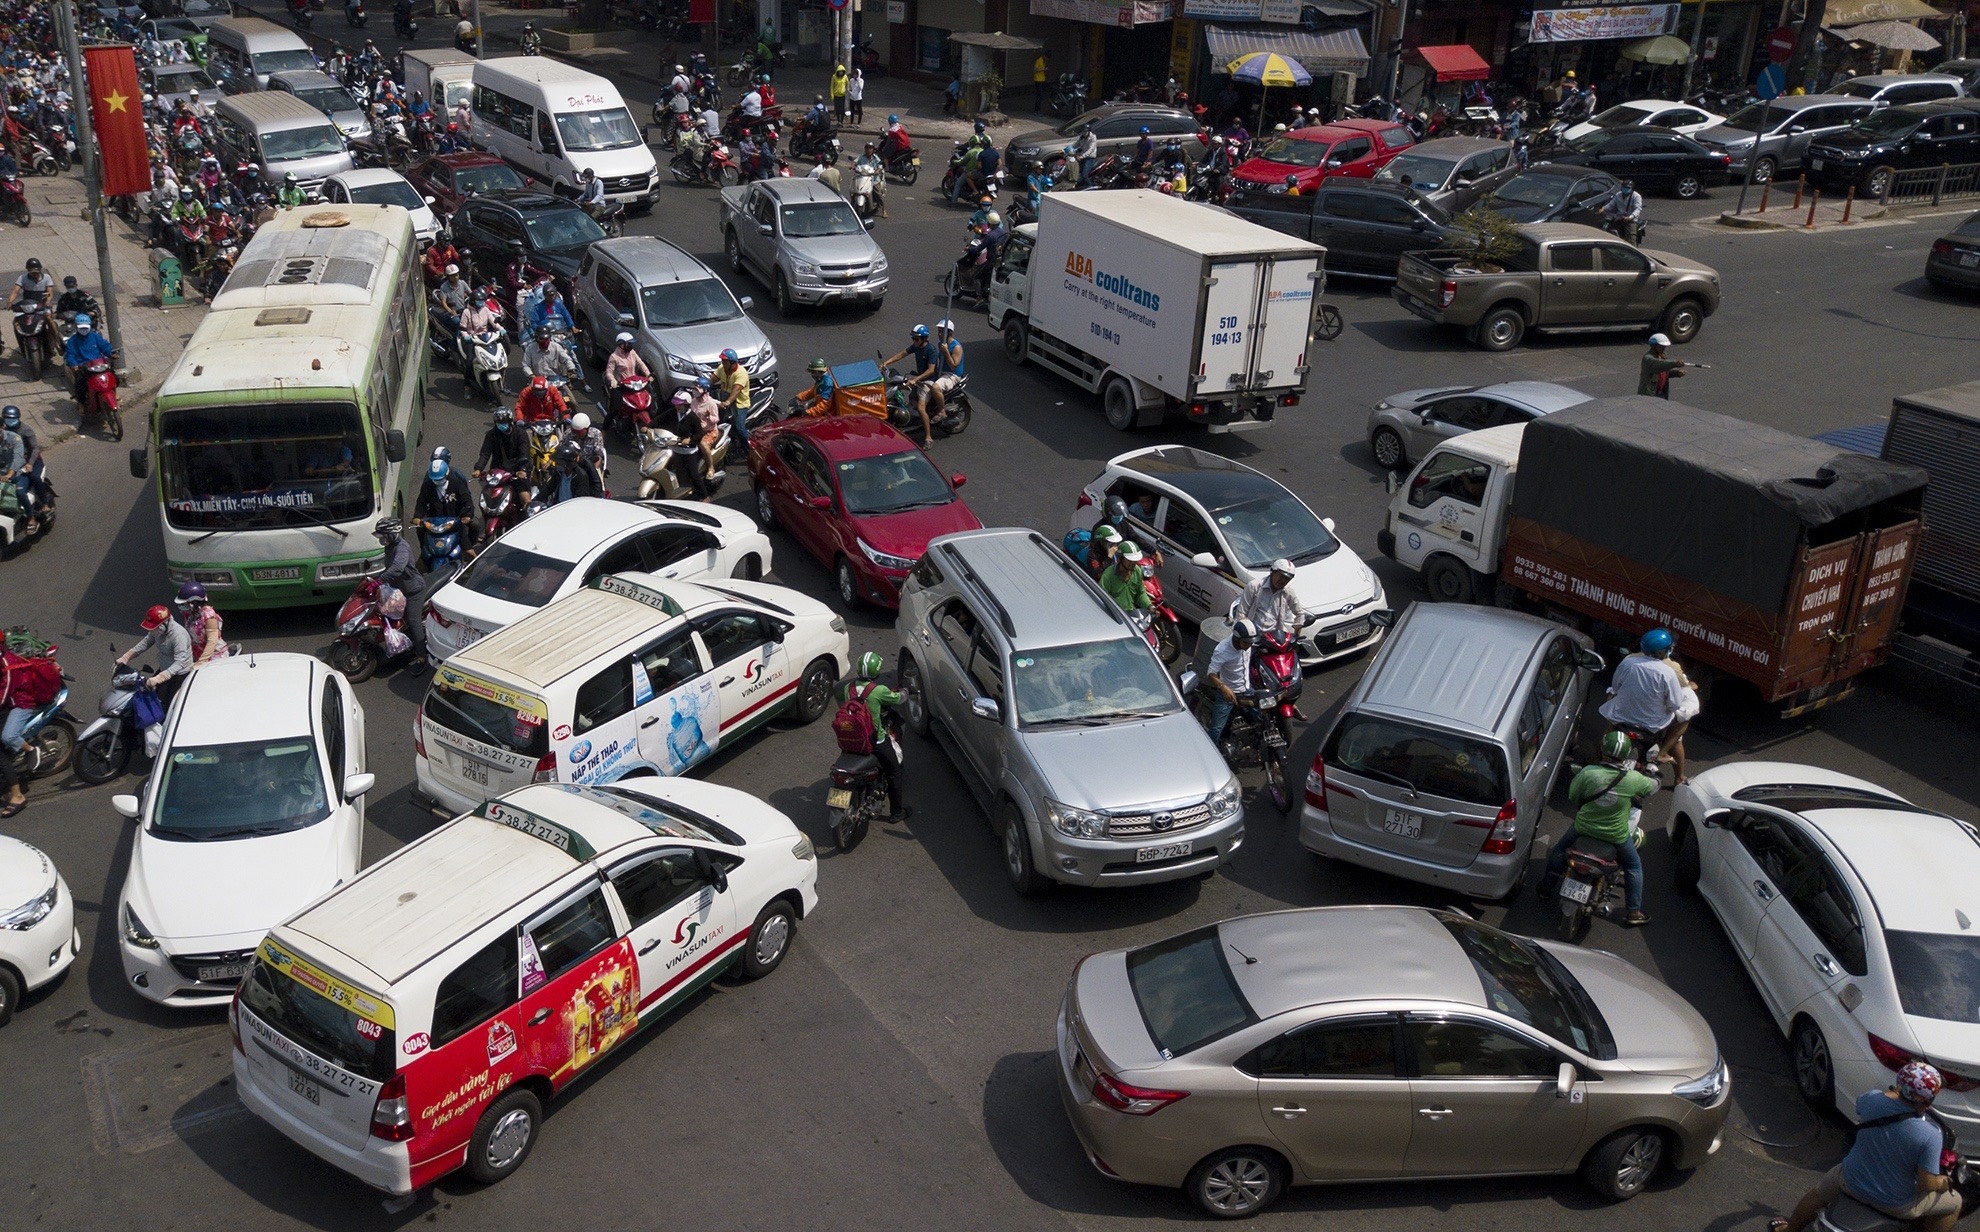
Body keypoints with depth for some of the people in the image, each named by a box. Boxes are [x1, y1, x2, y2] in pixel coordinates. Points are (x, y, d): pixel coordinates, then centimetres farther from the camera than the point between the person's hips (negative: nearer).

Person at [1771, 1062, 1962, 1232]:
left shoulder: (1871, 1099, -19)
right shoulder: (1930, 1135, -30)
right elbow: (1927, 1184, -21)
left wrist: (1895, 1090, 22)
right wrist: (1944, 1182, 1)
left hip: (1852, 1183, 3)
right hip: (1895, 1203, -3)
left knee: (1819, 1193, 34)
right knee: (1954, 1203, 25)